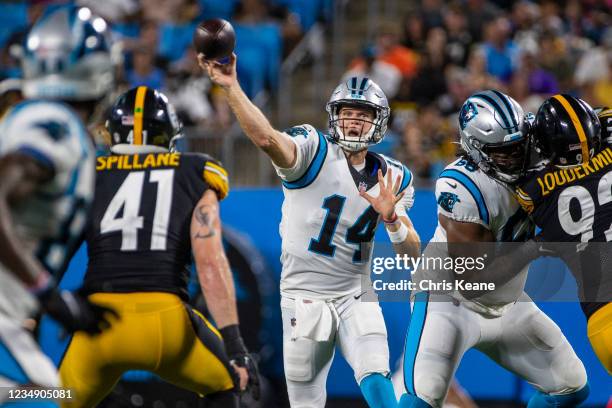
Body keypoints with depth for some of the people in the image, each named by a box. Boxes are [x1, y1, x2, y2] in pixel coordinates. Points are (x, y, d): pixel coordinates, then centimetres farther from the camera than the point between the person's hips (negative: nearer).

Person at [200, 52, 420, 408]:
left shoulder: (390, 177, 5)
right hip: (306, 296, -3)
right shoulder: (315, 152, -9)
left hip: (356, 297, 3)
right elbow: (267, 139, -31)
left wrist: (391, 217, -18)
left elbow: (412, 252, 3)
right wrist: (230, 87, -44)